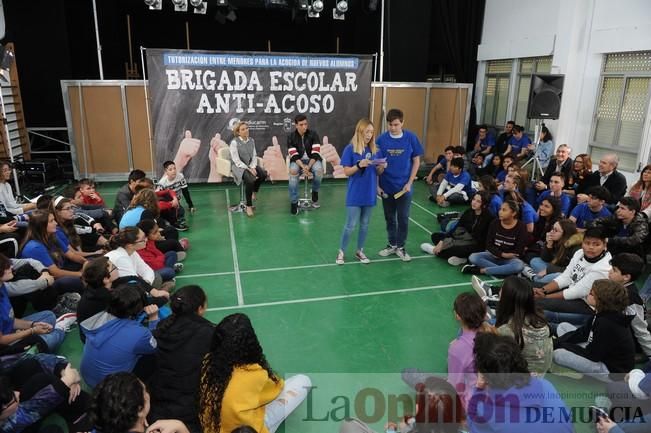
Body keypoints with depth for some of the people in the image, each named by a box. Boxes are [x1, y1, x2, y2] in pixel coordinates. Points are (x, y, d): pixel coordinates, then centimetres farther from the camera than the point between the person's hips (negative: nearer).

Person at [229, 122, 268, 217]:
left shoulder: (251, 140, 5)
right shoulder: (234, 142, -12)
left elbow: (254, 156, 7)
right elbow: (236, 160, -15)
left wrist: (253, 167, -12)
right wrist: (248, 169, -21)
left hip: (250, 165, 6)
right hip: (238, 166, -5)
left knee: (263, 174, -23)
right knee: (250, 179, -33)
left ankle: (253, 192, 8)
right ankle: (248, 206, -17)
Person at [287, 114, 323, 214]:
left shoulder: (313, 134, -6)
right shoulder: (291, 137, -5)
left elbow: (315, 153, -12)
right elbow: (294, 155, -12)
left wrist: (309, 166, -28)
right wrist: (303, 167, -29)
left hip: (312, 160, 0)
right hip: (297, 161, 0)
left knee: (318, 169, -34)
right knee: (293, 171, -33)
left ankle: (315, 193, -6)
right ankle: (294, 202, -25)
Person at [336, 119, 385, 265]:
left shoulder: (374, 149, 4)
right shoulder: (350, 149, -9)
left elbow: (378, 172, 9)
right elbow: (347, 171, -11)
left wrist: (381, 167, -13)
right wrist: (359, 165, -27)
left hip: (370, 194, 5)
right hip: (355, 195, -4)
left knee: (365, 224, 13)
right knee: (350, 225, 0)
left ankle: (360, 251, 28)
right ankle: (341, 251, 18)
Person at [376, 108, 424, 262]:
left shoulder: (411, 138, -7)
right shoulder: (381, 139, -7)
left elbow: (416, 161, -1)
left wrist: (409, 183, -7)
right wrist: (377, 185, -5)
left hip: (404, 187, -1)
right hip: (386, 187, 1)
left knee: (403, 218, 7)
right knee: (389, 218, 14)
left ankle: (400, 247, 23)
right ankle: (392, 245, 30)